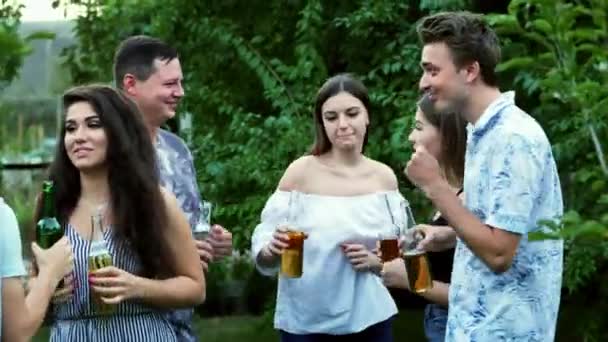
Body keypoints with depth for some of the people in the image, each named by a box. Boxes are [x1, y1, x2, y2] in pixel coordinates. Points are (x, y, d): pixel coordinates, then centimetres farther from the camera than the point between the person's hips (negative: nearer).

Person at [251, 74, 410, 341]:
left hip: (369, 320, 3)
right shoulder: (301, 172, -7)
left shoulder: (385, 177, 3)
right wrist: (273, 250, -28)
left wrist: (376, 261, -9)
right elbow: (263, 255, -7)